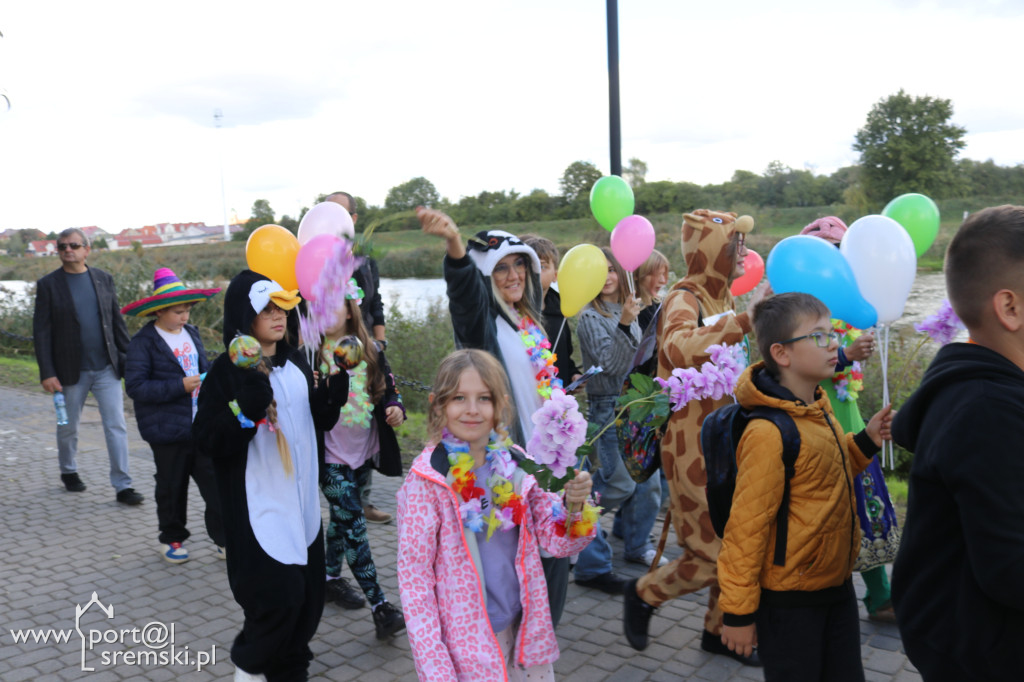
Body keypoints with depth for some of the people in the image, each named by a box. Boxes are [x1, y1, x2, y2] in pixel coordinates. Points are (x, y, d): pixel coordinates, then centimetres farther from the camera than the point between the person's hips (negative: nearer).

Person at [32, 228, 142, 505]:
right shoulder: (48, 285, -2)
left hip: (107, 368, 1)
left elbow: (117, 323, 9)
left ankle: (123, 485, 1)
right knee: (68, 428, 14)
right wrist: (47, 373, -10)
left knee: (116, 426, -4)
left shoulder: (104, 279, 6)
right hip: (71, 372, -1)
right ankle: (68, 471, 38)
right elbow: (41, 332, -4)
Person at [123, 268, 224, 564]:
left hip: (202, 425, 5)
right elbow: (136, 387, -17)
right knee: (171, 488, 11)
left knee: (215, 482, 2)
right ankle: (171, 539, 30)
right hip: (168, 430, -4)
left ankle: (223, 539, 12)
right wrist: (180, 386, -22)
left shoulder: (191, 333, 9)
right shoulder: (143, 343, -10)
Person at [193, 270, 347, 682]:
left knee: (309, 594, 10)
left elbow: (319, 421, 17)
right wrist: (246, 408, -28)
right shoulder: (227, 371, -11)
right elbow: (207, 442, -15)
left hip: (302, 500, 6)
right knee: (279, 595, -7)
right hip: (258, 505, -6)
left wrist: (334, 392, -2)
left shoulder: (296, 362, 8)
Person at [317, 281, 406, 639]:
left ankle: (332, 577, 39)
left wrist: (395, 407, -8)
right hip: (330, 453, -5)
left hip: (362, 449, 5)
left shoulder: (369, 352, 6)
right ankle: (380, 606, -8)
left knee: (343, 518, 19)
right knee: (353, 523, -9)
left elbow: (387, 388, 12)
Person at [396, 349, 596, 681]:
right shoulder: (426, 480, -15)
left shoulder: (512, 465, -4)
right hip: (467, 641, -4)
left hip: (523, 628, 4)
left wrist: (573, 505, -21)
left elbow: (557, 541, 0)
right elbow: (413, 579, -12)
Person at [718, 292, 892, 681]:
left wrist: (865, 442, 0)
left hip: (836, 585, 8)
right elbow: (746, 525, -22)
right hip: (789, 601, -8)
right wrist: (739, 612, -16)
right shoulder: (769, 433, -25)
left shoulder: (819, 409, 1)